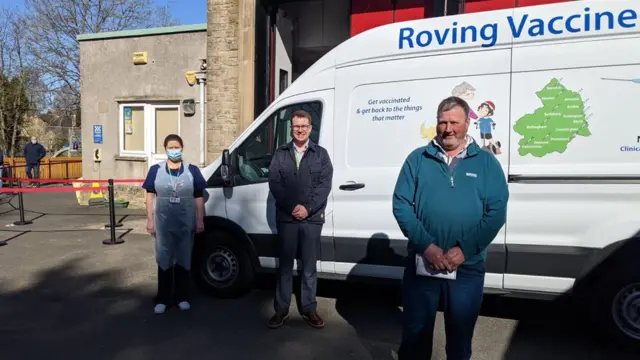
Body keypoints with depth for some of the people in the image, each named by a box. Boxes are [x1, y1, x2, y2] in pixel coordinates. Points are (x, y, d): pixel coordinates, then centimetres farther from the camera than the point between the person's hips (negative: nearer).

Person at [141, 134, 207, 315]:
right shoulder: (156, 170, 2)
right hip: (163, 223, 0)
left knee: (184, 260, 10)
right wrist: (150, 220, 0)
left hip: (186, 223, 0)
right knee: (164, 260, 7)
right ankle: (162, 299, 19)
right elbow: (150, 196, 4)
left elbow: (199, 197, 2)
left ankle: (182, 297, 23)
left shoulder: (192, 170, 1)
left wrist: (200, 221, -1)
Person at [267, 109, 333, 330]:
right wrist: (291, 207, -12)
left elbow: (325, 184, -3)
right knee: (285, 264, 9)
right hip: (286, 217, 1)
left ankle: (309, 309, 20)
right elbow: (274, 183, -1)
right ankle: (281, 309, 19)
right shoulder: (280, 154, 7)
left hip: (312, 218, 0)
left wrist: (308, 208, -14)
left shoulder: (320, 153, 6)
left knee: (309, 267, 8)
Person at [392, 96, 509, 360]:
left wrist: (464, 250, -15)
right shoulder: (418, 158, 3)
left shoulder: (487, 162, 3)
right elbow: (401, 204, -4)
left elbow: (497, 211, -4)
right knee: (415, 333, 13)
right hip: (421, 264, 0)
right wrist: (426, 246, -16)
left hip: (468, 268, 0)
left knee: (460, 335, 17)